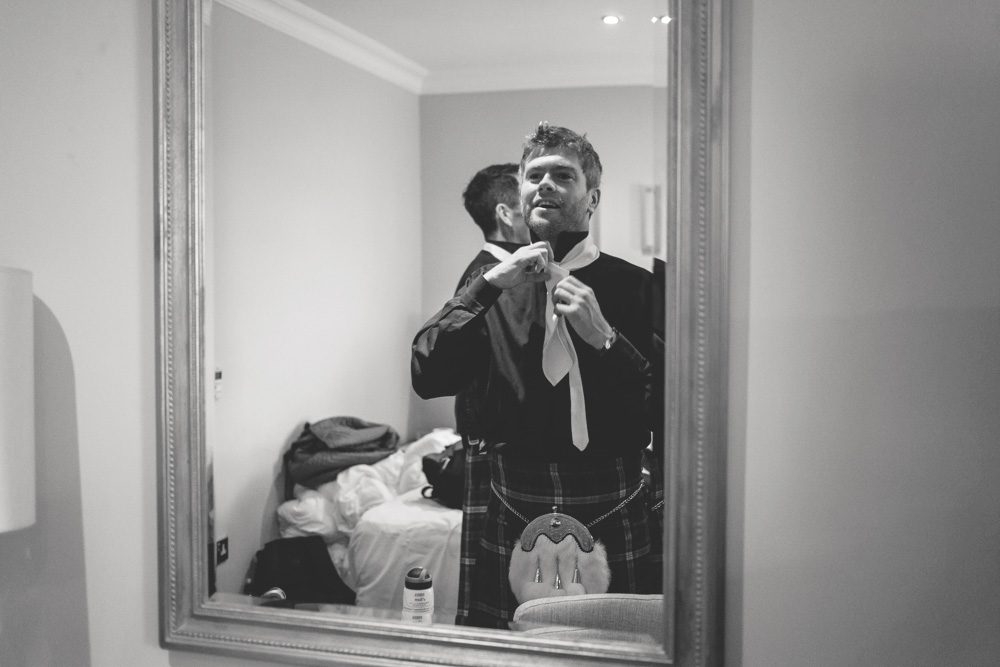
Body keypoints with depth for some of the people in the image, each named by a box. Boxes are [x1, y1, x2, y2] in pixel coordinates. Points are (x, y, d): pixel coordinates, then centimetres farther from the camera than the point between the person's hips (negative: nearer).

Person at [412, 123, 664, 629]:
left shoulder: (633, 287, -1)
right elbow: (426, 378, -8)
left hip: (614, 525, -1)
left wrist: (603, 336, -18)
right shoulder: (493, 284, 5)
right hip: (511, 519, 2)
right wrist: (489, 284, -13)